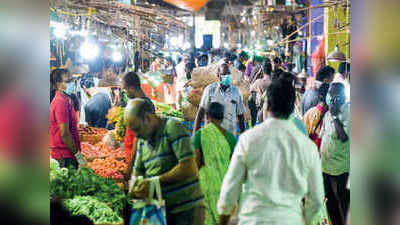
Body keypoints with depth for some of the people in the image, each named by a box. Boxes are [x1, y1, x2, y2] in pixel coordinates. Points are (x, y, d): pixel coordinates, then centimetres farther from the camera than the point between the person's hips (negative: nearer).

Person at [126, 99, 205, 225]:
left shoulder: (173, 128, -11)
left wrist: (155, 181, -16)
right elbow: (137, 172, 18)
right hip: (162, 210, 7)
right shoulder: (142, 140, 12)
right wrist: (134, 190, -4)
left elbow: (188, 169, -19)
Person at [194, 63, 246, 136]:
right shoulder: (210, 89, -1)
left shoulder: (236, 91, 4)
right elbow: (201, 111, 0)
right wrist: (195, 131, -5)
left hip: (229, 133, 1)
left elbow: (240, 115, 10)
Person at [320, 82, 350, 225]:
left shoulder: (348, 111, -12)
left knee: (343, 203, 1)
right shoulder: (328, 114, 11)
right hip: (326, 165, 8)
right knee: (330, 202, 17)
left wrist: (335, 115, -17)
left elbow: (344, 136, -24)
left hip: (341, 168, -8)